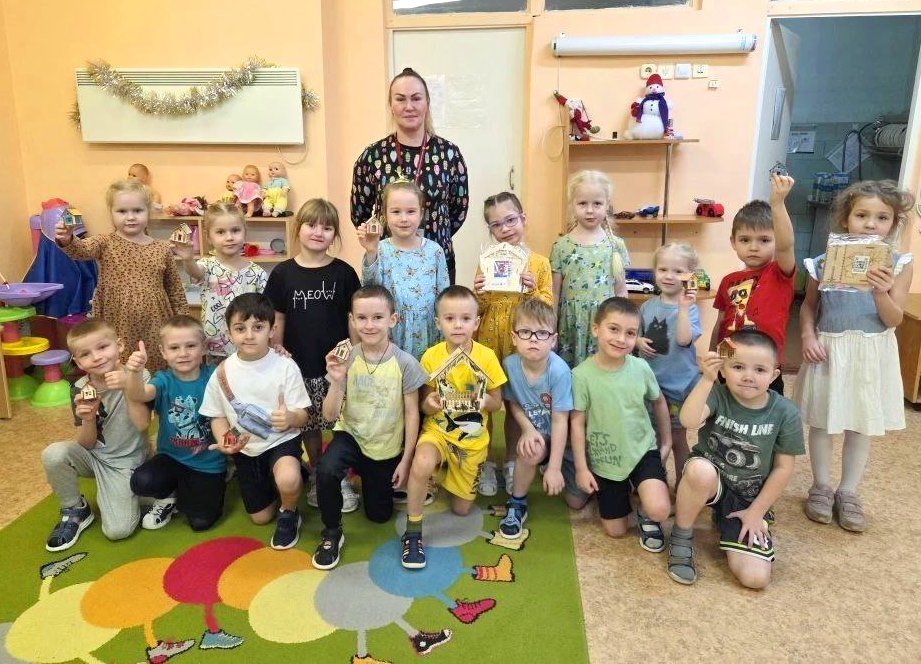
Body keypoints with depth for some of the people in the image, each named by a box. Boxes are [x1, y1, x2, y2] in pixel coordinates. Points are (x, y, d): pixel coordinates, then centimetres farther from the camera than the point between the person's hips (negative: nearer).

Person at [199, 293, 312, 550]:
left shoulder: (286, 367, -18)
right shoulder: (222, 373, -10)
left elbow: (302, 416, -15)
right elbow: (218, 416, 4)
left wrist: (290, 417, -39)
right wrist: (223, 440, -17)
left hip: (282, 440, -4)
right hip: (245, 449, 4)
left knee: (287, 480, -38)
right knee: (260, 517, 14)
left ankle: (289, 513, -1)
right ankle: (274, 483, 46)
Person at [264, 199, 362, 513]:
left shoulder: (343, 272, -3)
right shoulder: (282, 273, -1)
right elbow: (277, 319, 4)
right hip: (300, 366, 1)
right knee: (309, 425, 14)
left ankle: (340, 477, 25)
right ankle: (316, 475, 34)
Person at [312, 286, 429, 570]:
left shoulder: (405, 363, -18)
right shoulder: (346, 360, -14)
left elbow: (412, 414, -9)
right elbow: (330, 415, -14)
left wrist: (406, 461, -6)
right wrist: (337, 381, -31)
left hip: (388, 448, 0)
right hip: (351, 435, 0)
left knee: (379, 515, 12)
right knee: (326, 470, -33)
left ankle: (366, 479, 45)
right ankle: (331, 533, -6)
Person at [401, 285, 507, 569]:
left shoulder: (487, 357, -13)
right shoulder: (431, 356, -12)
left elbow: (497, 403, -3)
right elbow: (424, 404, -3)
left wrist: (483, 400, -26)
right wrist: (430, 404, -28)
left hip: (473, 438, 2)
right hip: (437, 429, -1)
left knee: (461, 509, 10)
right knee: (421, 464, -37)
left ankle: (452, 476, 45)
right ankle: (412, 533, -16)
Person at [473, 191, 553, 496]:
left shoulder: (539, 262, -2)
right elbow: (478, 310, 2)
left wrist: (531, 291, -21)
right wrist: (479, 295, -18)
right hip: (487, 343, 1)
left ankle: (510, 462, 29)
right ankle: (484, 463, 23)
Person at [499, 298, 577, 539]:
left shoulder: (559, 371, -28)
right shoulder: (509, 364, -17)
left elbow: (560, 420, -24)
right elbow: (513, 404, -2)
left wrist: (554, 467, -23)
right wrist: (527, 429, -22)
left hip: (564, 440, -1)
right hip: (534, 433, 1)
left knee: (576, 501, 3)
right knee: (531, 451, -35)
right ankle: (517, 503, -10)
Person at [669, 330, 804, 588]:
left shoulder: (785, 413, -10)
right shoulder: (717, 396, -15)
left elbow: (783, 468, -4)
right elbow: (688, 421, -36)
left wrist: (756, 512, -4)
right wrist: (707, 379, -43)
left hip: (749, 499, 2)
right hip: (710, 482, -2)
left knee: (755, 578, -14)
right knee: (700, 469, -40)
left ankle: (725, 522, 19)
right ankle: (681, 537, -11)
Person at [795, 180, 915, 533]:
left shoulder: (898, 265, -5)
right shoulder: (824, 261, -5)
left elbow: (894, 320, -9)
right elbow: (809, 306, 6)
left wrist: (881, 293, -27)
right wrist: (808, 335, -11)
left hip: (872, 354, 0)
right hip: (829, 349, 0)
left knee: (861, 427, 11)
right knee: (821, 423, 11)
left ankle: (848, 492, 28)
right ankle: (821, 487, 28)